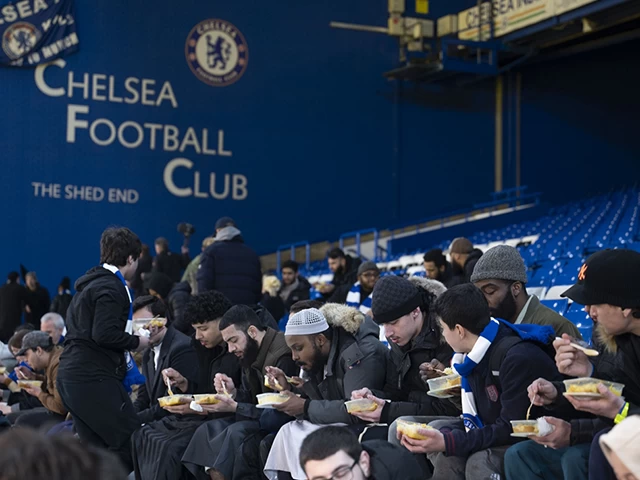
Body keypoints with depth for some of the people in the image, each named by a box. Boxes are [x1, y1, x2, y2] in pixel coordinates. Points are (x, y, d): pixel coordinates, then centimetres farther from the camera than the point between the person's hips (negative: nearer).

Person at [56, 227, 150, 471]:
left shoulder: (91, 284, 19)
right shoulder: (111, 288, -11)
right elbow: (104, 334, -22)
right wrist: (136, 342, -7)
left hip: (72, 376, 10)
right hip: (93, 378, -10)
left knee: (98, 447, 12)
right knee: (131, 440, -9)